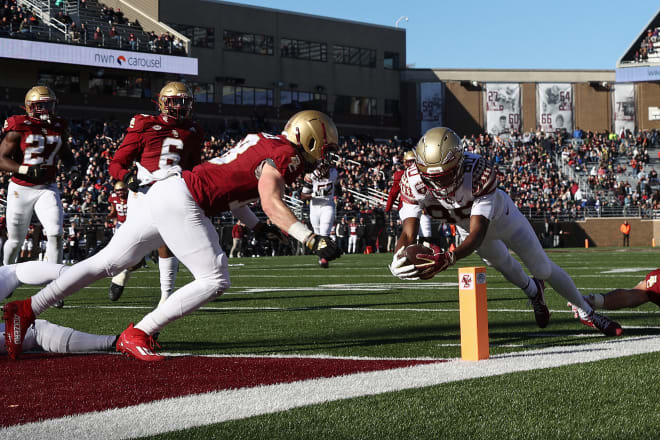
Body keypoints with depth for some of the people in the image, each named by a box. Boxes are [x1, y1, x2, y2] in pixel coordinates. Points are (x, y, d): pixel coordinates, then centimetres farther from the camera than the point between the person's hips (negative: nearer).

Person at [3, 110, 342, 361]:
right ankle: (136, 336, -6)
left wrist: (257, 226, 35)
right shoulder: (285, 154, -6)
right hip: (181, 202, -9)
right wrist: (313, 241, -22)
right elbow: (271, 203, -21)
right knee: (215, 281, -5)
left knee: (107, 262, 9)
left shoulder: (262, 141, 22)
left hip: (164, 190, 9)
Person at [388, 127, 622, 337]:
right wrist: (400, 258, -64)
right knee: (504, 265, 26)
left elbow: (478, 233, -52)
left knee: (543, 268, 9)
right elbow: (409, 233, -41)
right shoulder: (413, 182, -37)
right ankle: (533, 292, 59)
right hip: (465, 223, 3)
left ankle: (587, 312, 32)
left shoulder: (479, 173, -48)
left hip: (499, 215, -3)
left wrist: (449, 258, -69)